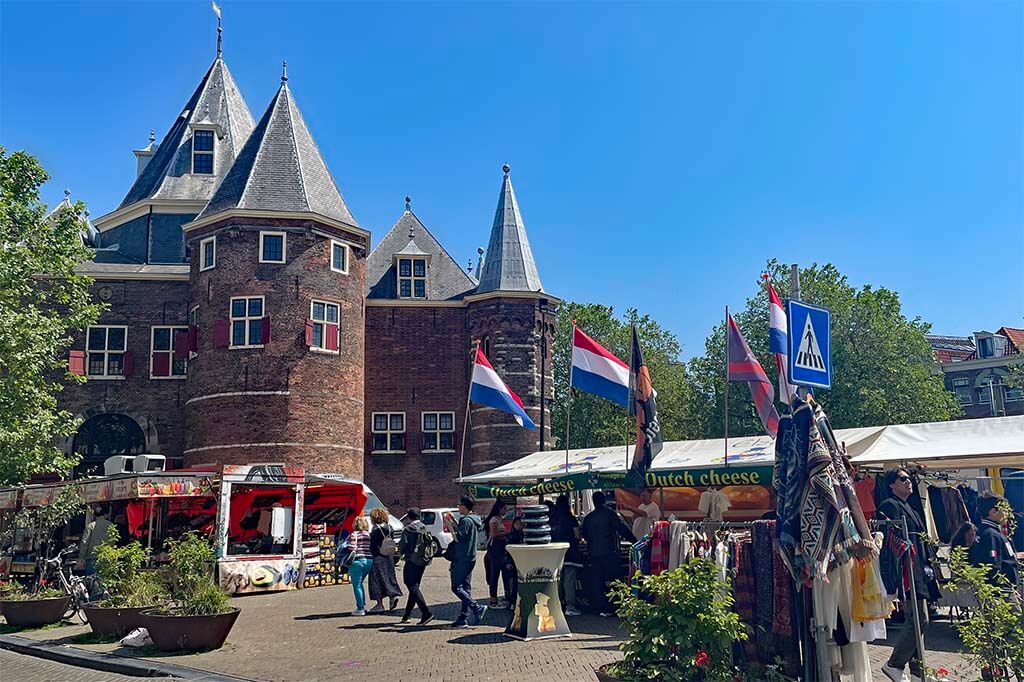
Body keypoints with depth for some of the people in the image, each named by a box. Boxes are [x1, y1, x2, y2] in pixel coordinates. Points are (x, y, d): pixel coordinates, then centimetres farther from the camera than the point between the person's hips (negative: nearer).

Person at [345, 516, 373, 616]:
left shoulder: (353, 534, -6)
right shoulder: (369, 535, 11)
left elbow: (351, 549, -13)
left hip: (358, 560, -6)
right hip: (369, 560, 6)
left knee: (357, 585, 2)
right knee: (359, 584, 22)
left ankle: (360, 609, 1)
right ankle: (363, 605, 21)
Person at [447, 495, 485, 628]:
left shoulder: (466, 520, -15)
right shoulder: (474, 520, 15)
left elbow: (458, 538, -21)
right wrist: (454, 523, 19)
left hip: (462, 559, -10)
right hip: (470, 558, 10)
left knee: (456, 587, -6)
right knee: (466, 588, 8)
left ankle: (477, 608, -11)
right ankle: (463, 618, 9)